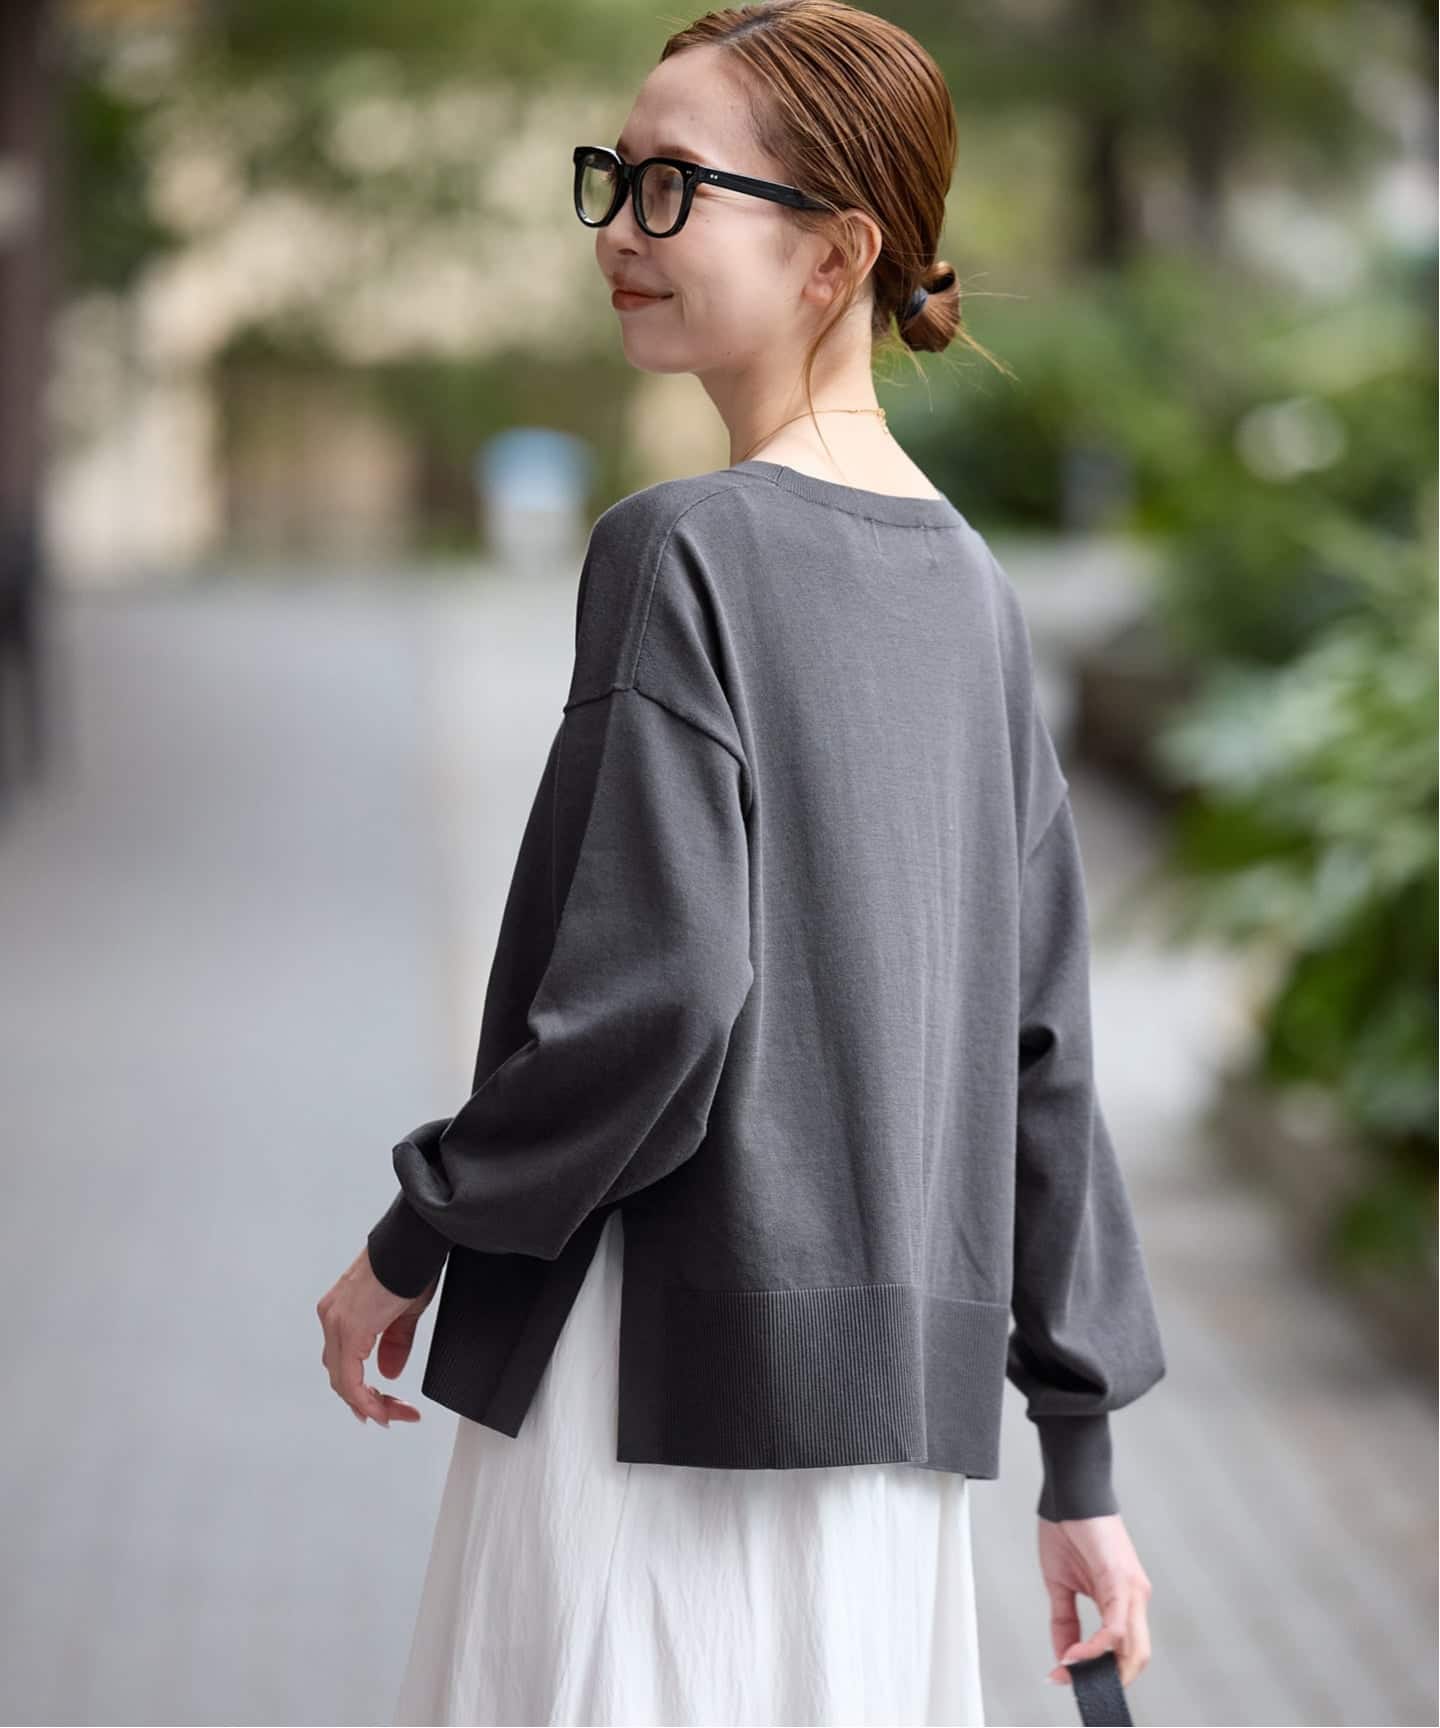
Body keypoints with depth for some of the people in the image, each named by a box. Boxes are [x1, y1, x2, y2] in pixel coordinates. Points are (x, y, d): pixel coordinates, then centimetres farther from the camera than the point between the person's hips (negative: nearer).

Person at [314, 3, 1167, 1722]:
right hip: (898, 1408, 7)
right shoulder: (970, 591, 12)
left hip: (671, 1372, -7)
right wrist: (1079, 1459, 16)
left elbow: (649, 1000, -17)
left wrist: (412, 1242, -2)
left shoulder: (687, 550, -10)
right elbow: (1041, 1046, 13)